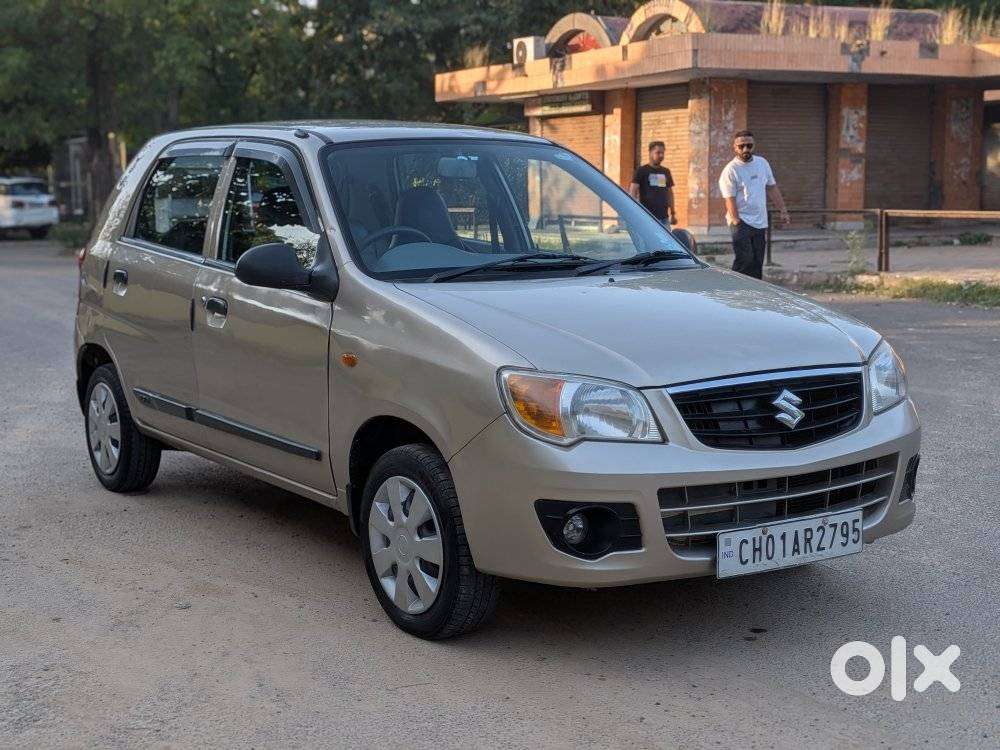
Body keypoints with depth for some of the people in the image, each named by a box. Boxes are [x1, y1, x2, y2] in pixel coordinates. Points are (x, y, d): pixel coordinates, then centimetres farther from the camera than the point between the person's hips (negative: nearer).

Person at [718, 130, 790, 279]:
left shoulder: (762, 163, 11)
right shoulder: (730, 170, -9)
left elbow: (772, 188, 18)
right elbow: (730, 200, -13)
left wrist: (783, 210, 13)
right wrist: (736, 222, -19)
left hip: (760, 222, 6)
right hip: (742, 222, -6)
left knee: (757, 264, 9)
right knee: (744, 260, -16)